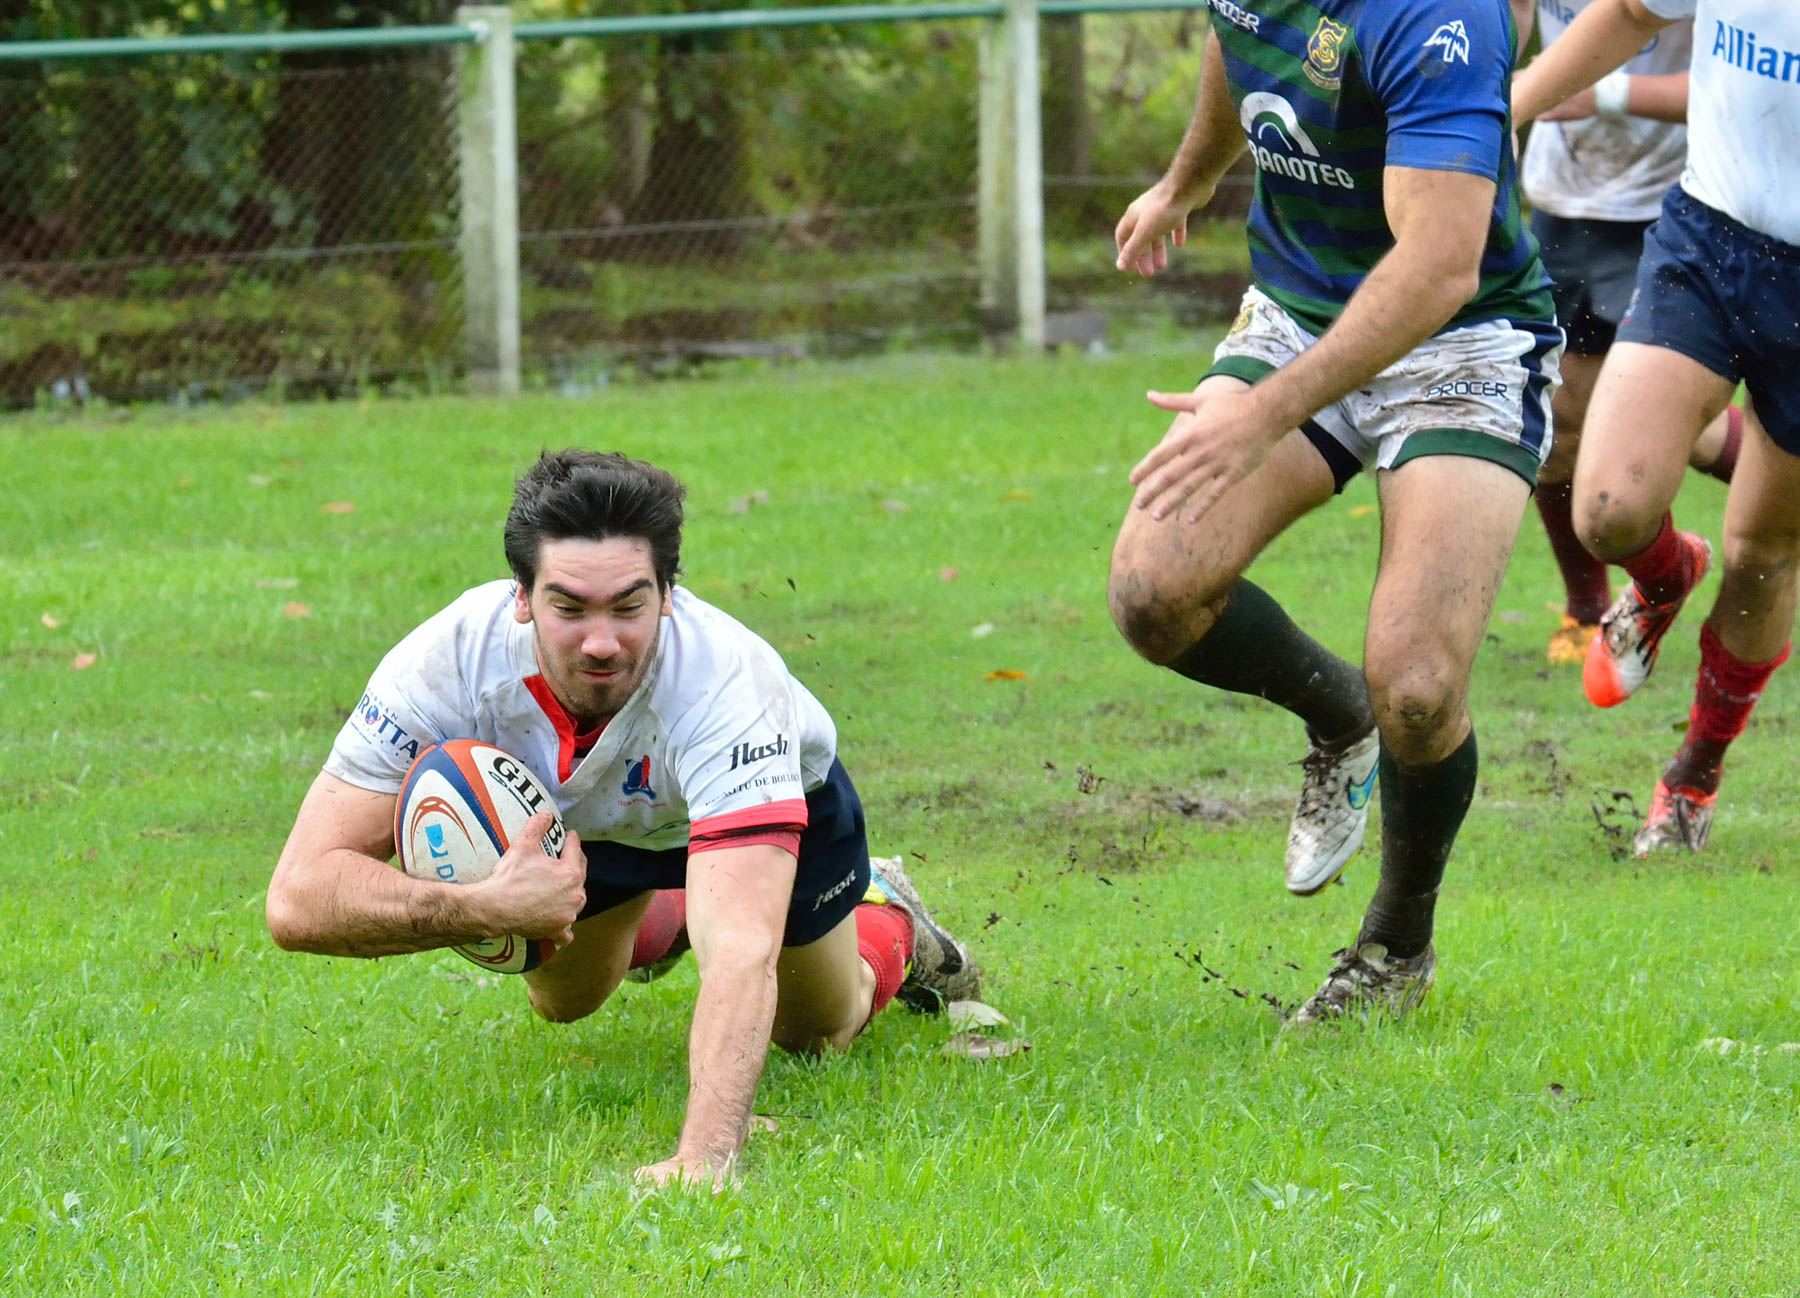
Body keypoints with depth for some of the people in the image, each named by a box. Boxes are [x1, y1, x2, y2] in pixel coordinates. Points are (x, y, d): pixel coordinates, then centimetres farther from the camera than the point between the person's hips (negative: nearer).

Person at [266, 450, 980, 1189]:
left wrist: (704, 1155, -73)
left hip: (782, 794, -2)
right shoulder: (447, 662, -42)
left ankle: (889, 923, 48)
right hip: (570, 820, 2)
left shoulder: (726, 683, -49)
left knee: (815, 1032, 15)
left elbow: (744, 952, -59)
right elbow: (299, 899, -43)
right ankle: (655, 917, 52)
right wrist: (490, 910, -57)